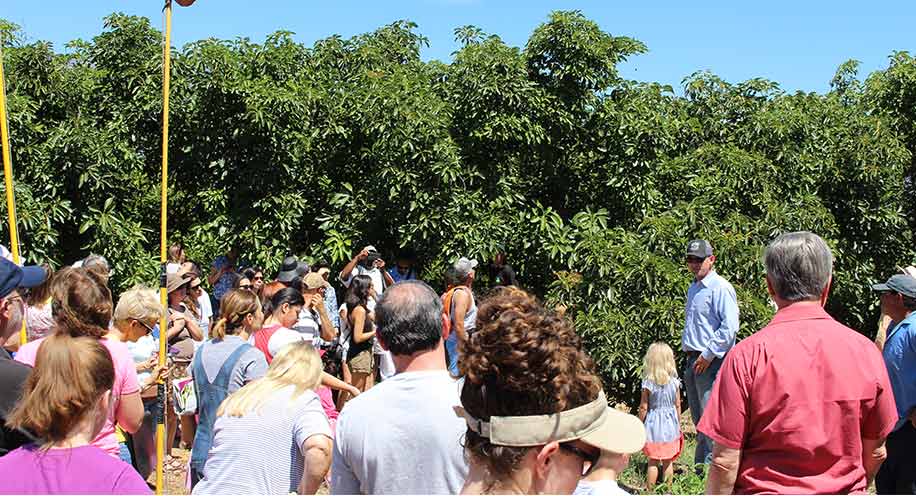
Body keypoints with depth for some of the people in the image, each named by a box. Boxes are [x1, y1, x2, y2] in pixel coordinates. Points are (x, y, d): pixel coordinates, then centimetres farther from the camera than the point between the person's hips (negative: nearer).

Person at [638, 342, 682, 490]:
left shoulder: (648, 383, -14)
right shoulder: (674, 382, -6)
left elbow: (643, 407, -10)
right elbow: (678, 406, 2)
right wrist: (679, 425, 15)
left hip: (654, 424, -3)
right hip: (670, 424, 3)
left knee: (653, 462, 6)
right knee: (668, 461, 12)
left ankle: (650, 490, 12)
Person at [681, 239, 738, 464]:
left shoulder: (720, 288, -11)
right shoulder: (693, 289, 18)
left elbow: (730, 327, -19)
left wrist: (708, 354, -18)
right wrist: (690, 356, 18)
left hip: (711, 361, -9)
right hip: (693, 359, 9)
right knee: (698, 418, 14)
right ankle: (700, 464, 21)